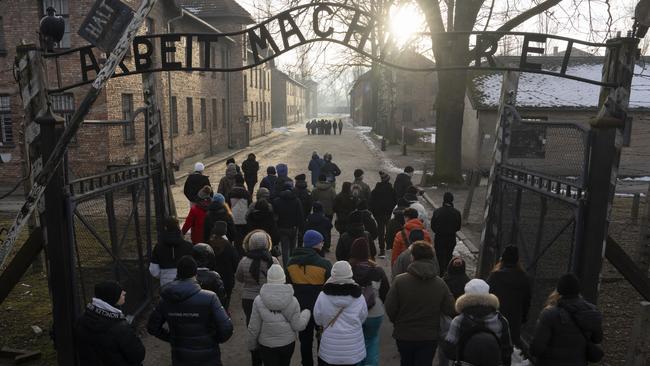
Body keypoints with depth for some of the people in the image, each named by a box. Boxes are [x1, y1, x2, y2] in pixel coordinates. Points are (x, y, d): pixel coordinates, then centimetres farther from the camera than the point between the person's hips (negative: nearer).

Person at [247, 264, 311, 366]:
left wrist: (251, 344, 6)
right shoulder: (292, 301, -18)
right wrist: (306, 314, 8)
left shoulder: (259, 301, -19)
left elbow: (253, 328, -12)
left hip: (266, 345, -1)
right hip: (288, 343, 2)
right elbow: (298, 326, -12)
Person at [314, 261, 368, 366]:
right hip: (353, 351, 1)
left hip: (329, 351, 0)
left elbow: (317, 320, -1)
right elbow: (362, 320, 2)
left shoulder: (322, 296, -14)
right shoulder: (359, 298, -13)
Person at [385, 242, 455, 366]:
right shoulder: (440, 283, -13)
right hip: (429, 337, 0)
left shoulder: (399, 280, -18)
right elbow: (450, 310, -10)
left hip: (403, 335, 0)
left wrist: (397, 323, 6)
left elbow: (390, 308, -15)